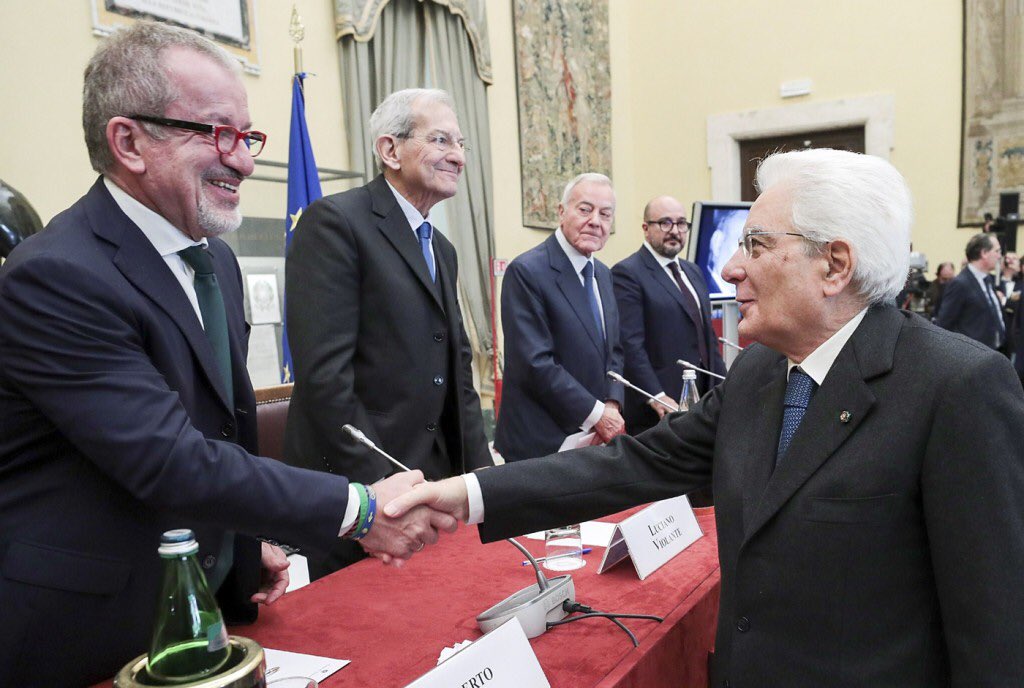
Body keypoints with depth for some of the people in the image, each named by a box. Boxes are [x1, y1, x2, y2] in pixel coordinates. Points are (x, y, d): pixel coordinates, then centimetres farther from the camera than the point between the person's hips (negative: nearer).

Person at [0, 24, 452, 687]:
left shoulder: (217, 260, 4)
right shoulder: (55, 278, -23)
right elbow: (171, 462, -29)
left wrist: (249, 543, 6)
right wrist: (360, 508, -28)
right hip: (84, 633, -7)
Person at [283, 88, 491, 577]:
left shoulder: (442, 250, 15)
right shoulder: (334, 221, -12)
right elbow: (323, 373, -20)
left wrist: (481, 471, 8)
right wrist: (381, 488, -21)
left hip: (436, 480, 8)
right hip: (355, 487, -7)